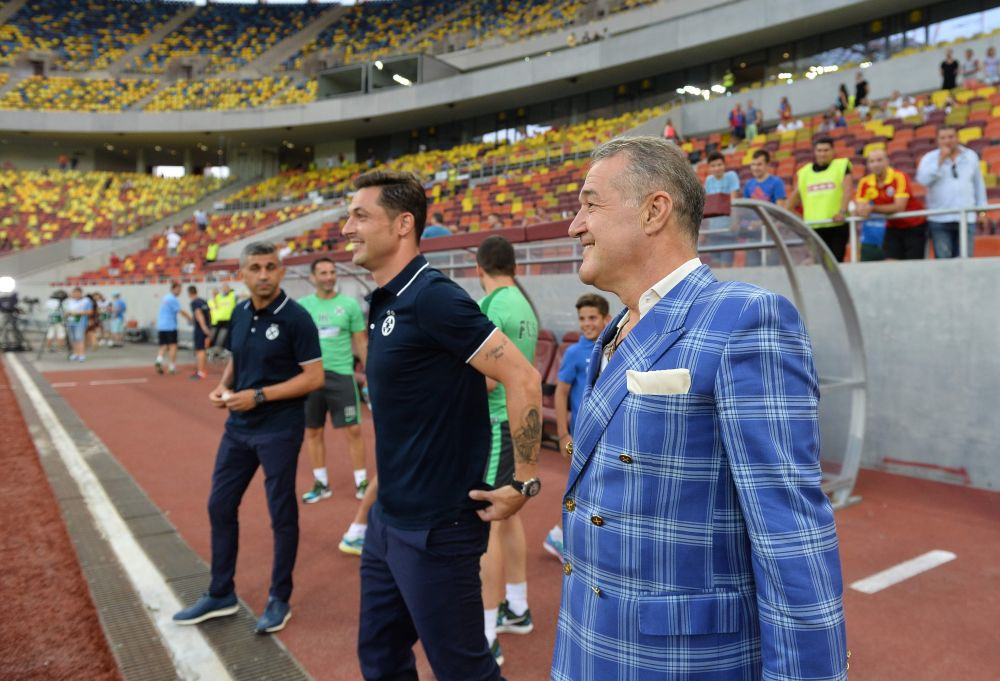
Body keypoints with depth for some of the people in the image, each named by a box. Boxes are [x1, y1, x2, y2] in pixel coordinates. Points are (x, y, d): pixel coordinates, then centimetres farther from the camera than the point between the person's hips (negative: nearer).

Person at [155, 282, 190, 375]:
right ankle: (172, 367, 5)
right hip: (170, 326, -7)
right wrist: (191, 319, -8)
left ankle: (158, 361, -11)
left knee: (163, 346, 11)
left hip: (160, 326, 8)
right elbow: (181, 312, -16)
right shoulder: (173, 299, -13)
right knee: (173, 346, 2)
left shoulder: (165, 297, 14)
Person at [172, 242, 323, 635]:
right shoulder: (240, 314, 6)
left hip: (279, 431, -7)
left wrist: (259, 396, -20)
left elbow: (314, 377, -16)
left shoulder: (295, 318, -14)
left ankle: (279, 599, 23)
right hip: (238, 428, 7)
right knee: (220, 506, 14)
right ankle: (221, 595, 31)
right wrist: (223, 387, -1)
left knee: (281, 514, 5)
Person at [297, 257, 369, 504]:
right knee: (312, 431, 10)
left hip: (341, 374, -2)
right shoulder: (302, 305, 4)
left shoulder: (350, 305, -1)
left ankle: (361, 482, 12)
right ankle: (321, 484, 24)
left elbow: (361, 342, 4)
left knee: (353, 430, -1)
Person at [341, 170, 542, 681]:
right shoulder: (383, 302, 7)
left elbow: (523, 378, -22)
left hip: (435, 528, -9)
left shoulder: (432, 297, -19)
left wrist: (524, 484, -18)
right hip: (387, 520, 9)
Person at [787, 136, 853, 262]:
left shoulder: (842, 166, 5)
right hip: (814, 226, 2)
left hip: (837, 225, -2)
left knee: (836, 260, 0)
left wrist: (842, 211, -20)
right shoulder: (804, 172, 13)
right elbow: (795, 195, 19)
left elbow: (848, 190, -7)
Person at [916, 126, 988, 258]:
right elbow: (923, 179, -14)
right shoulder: (929, 158, 4)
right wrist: (941, 160, -13)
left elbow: (979, 185, 16)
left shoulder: (971, 156, 13)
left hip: (966, 218, 2)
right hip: (939, 219, -2)